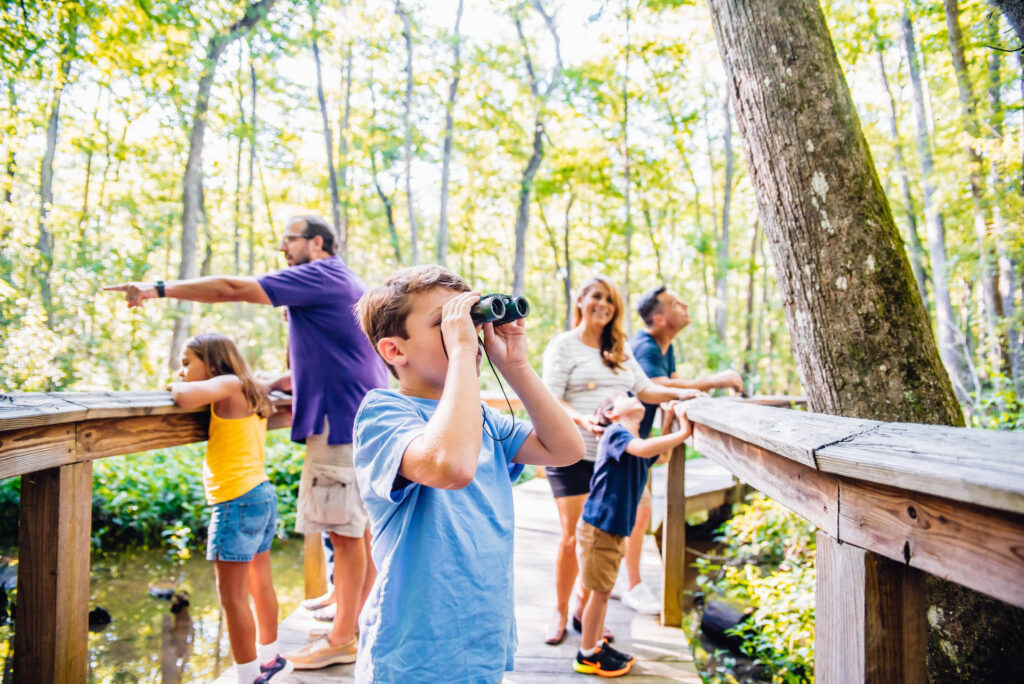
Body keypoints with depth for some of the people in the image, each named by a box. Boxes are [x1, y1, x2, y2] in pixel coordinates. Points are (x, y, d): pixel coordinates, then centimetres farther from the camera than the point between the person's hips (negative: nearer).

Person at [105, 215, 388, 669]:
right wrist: (272, 384, 20)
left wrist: (160, 289, -10)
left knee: (345, 530, -4)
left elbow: (234, 289, -15)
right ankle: (360, 622, 23)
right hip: (362, 416, 10)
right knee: (361, 527, 13)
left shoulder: (320, 276, -10)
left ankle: (342, 640, 5)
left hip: (343, 421, -10)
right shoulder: (341, 283, 21)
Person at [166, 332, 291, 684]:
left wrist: (177, 387, -6)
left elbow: (184, 398, -29)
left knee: (232, 597, 0)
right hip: (262, 494, 10)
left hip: (238, 502, -10)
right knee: (260, 585, 21)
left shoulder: (228, 384, -12)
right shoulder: (248, 391, 12)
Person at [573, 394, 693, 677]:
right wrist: (683, 432, -25)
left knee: (603, 590, 19)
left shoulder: (633, 440, 13)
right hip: (598, 526, -9)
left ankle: (597, 644, 34)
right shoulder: (615, 433, -15)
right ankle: (587, 655, 16)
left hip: (616, 528, 9)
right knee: (600, 591, 2)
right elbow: (644, 449, -33)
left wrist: (669, 420, 9)